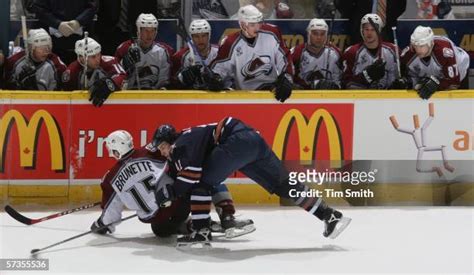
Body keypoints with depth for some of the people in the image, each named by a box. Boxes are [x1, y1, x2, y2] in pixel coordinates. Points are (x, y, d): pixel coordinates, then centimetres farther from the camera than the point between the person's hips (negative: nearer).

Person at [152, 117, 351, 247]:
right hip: (254, 140, 10)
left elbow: (192, 174, -12)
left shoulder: (182, 142, 2)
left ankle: (201, 232, -8)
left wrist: (168, 193, -4)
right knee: (284, 184, 11)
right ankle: (329, 216, 10)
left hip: (238, 140, -10)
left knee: (200, 182, -5)